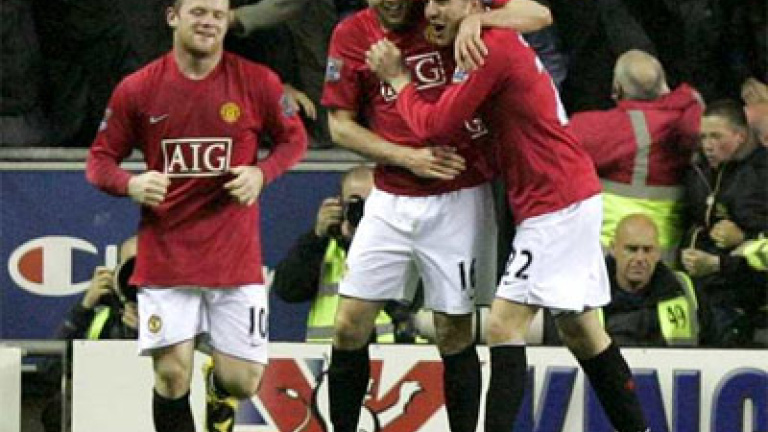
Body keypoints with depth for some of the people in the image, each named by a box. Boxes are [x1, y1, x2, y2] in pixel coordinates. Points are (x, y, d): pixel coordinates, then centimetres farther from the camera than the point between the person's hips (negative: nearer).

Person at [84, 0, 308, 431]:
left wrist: (261, 173, -9)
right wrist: (130, 184, -15)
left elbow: (295, 139, 11)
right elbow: (100, 158, 7)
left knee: (243, 380, -2)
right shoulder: (138, 89, -1)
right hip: (165, 255, 0)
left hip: (235, 258, 0)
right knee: (172, 375, -9)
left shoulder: (258, 83, -2)